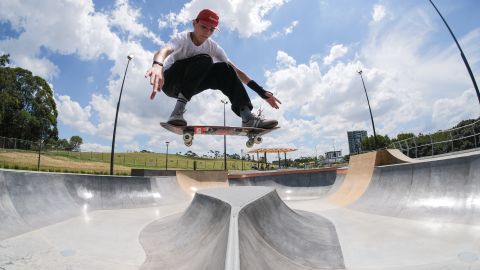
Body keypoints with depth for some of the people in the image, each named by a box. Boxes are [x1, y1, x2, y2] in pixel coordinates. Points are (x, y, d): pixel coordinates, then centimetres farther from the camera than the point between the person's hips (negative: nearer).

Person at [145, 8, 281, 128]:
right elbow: (163, 51, -38)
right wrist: (157, 66, -65)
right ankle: (178, 110, -32)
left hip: (189, 85, 5)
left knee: (224, 69, -19)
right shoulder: (183, 38, -16)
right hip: (169, 81, -4)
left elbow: (235, 71, -10)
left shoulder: (213, 46, -4)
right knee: (204, 60, -29)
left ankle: (248, 117, -29)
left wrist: (262, 92, -19)